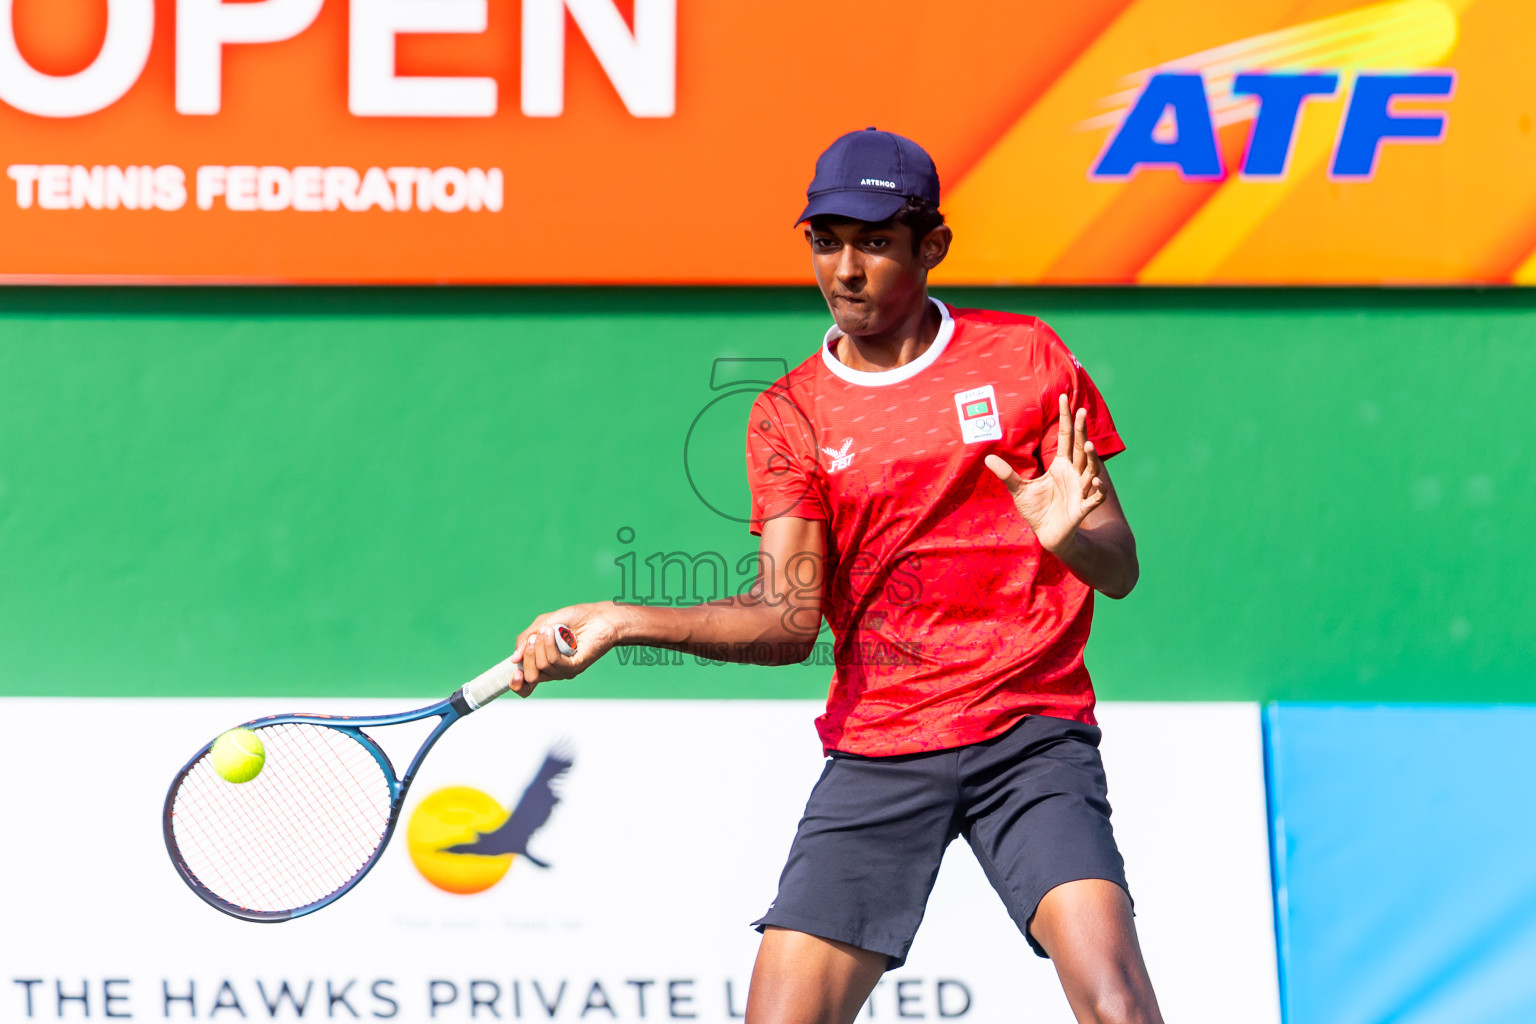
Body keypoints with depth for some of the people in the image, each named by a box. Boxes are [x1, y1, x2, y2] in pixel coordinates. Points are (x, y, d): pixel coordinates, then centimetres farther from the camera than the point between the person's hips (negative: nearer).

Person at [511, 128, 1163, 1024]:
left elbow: (1120, 572, 4)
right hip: (876, 753, 2)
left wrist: (1073, 536, -19)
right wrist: (620, 622, -16)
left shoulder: (1026, 359, 4)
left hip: (1032, 734, -2)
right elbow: (789, 618, -3)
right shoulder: (790, 414, 8)